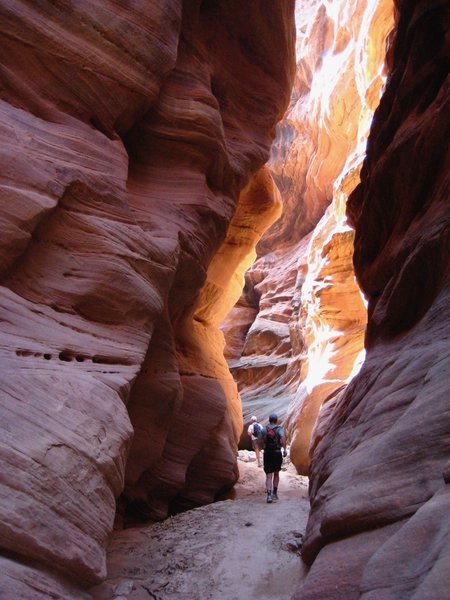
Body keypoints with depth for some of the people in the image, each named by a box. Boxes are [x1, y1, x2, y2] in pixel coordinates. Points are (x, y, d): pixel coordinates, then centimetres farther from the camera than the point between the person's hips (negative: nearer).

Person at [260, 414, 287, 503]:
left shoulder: (264, 429, 4)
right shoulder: (279, 429, -2)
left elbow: (262, 441, 4)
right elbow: (283, 437, -22)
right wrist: (284, 449, -20)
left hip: (267, 454, 0)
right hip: (277, 453, 0)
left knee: (269, 476, 0)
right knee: (276, 474, 20)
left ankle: (269, 495, -17)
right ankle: (275, 493, 26)